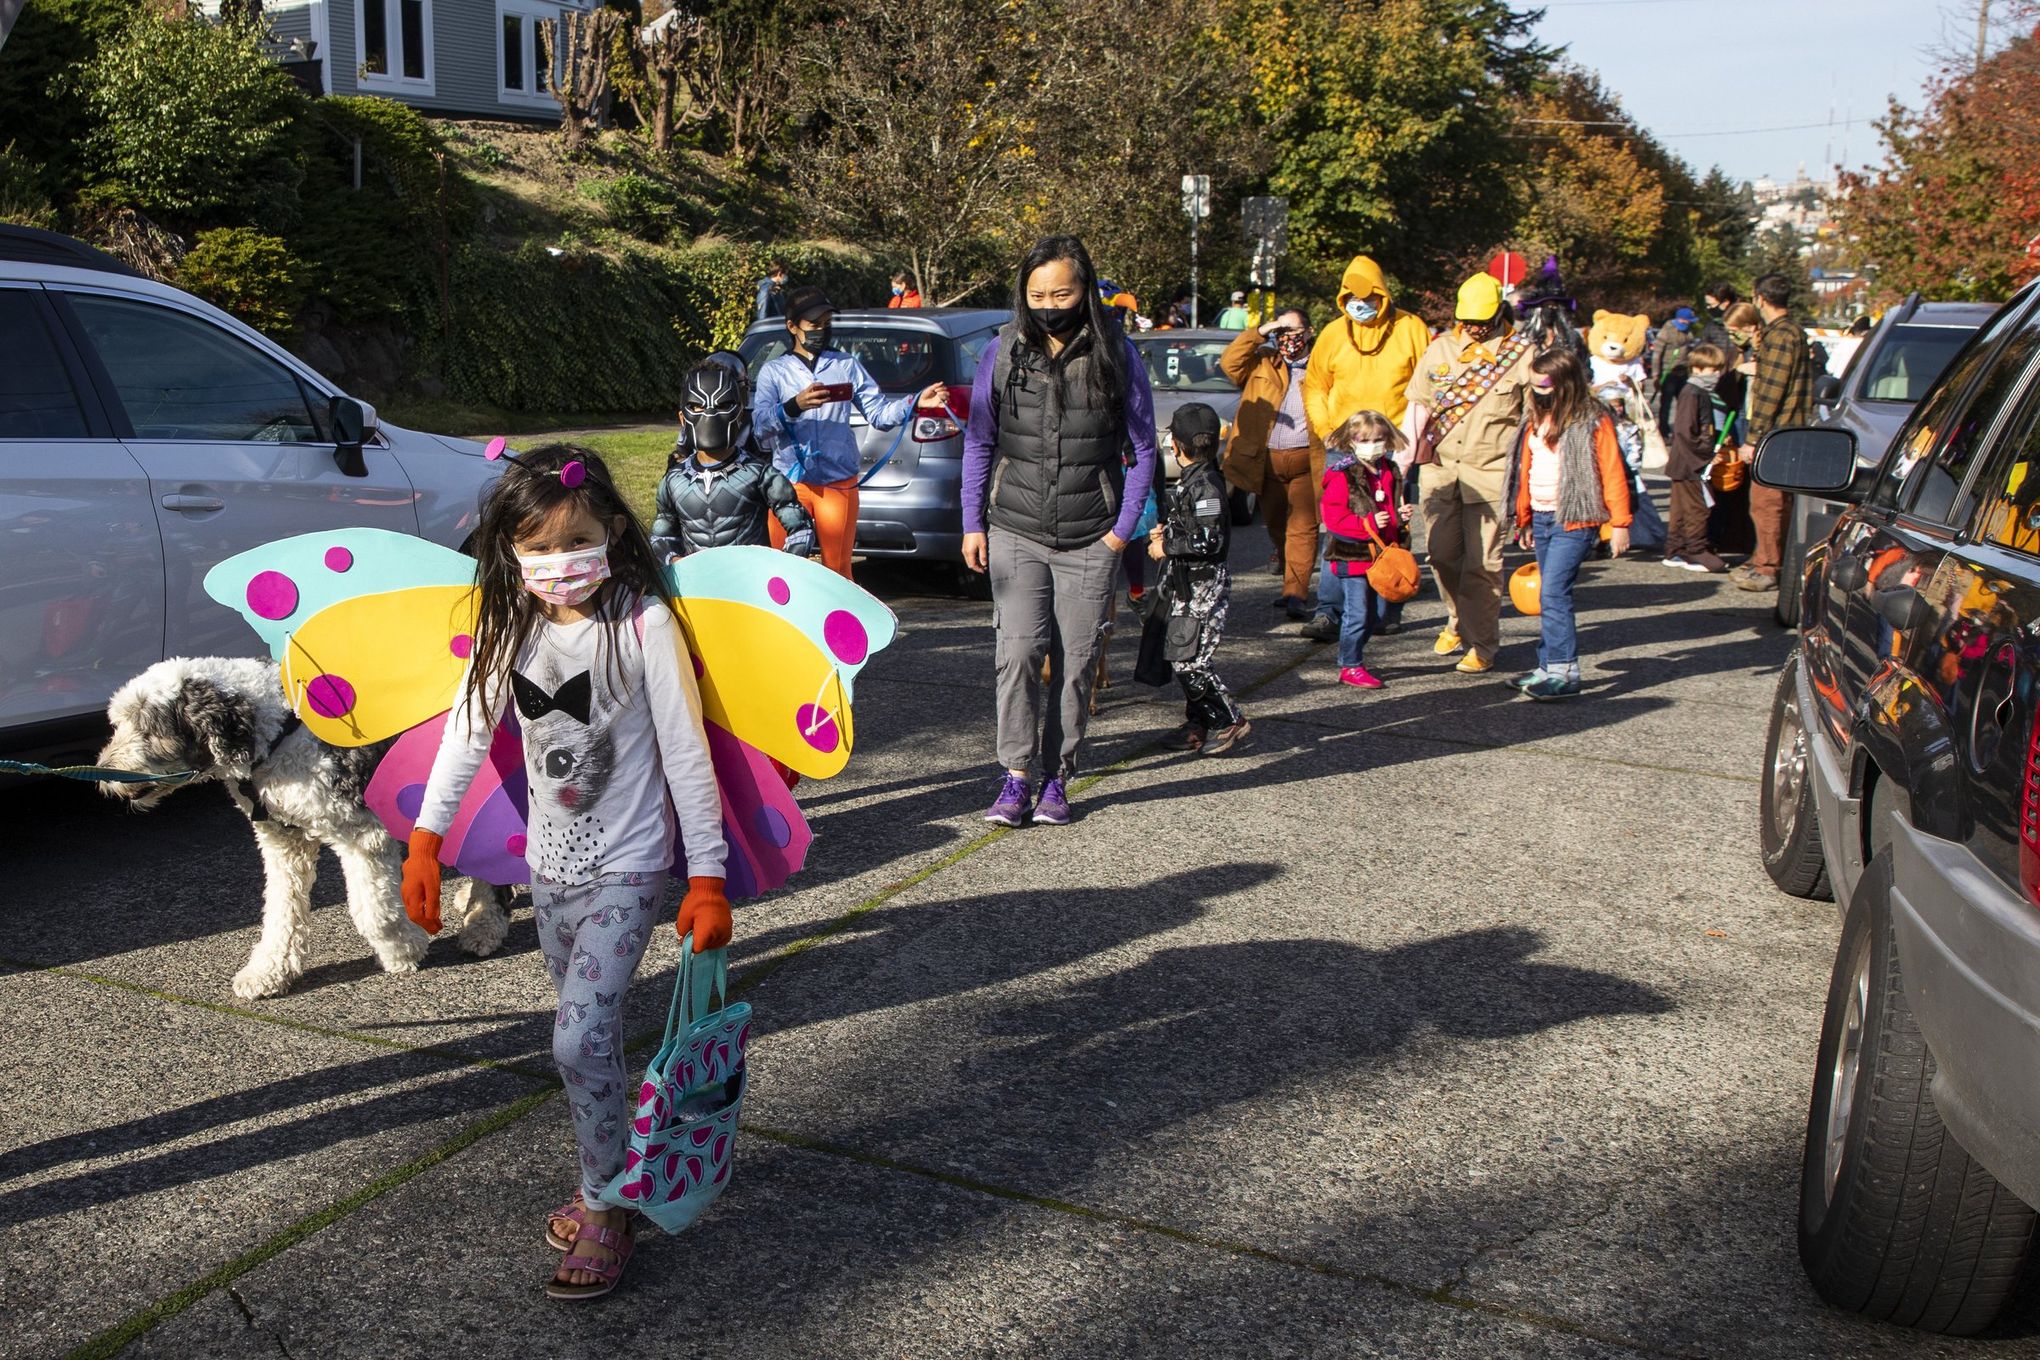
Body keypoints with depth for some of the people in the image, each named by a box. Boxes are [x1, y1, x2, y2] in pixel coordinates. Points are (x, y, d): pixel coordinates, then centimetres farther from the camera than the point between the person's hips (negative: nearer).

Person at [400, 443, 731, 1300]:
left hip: (625, 869, -5)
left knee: (580, 1037, -12)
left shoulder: (644, 623, -16)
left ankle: (604, 1214, 5)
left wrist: (707, 878, -14)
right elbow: (467, 732, 6)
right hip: (549, 866, 5)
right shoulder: (507, 627, -1)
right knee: (589, 1033, 15)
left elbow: (686, 755, -14)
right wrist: (424, 842, 4)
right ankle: (603, 1182, 32)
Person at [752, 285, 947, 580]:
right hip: (788, 482, -1)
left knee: (838, 571, 3)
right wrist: (794, 406, -25)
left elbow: (879, 413, 9)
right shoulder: (774, 370, 8)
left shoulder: (848, 366, 14)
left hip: (838, 483, 1)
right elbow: (760, 422, -7)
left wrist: (916, 402, -8)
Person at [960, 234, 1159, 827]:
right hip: (1015, 534, 1)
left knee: (1077, 659, 3)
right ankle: (1016, 776, 0)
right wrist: (973, 522, 5)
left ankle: (1057, 778, 14)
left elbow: (1142, 448, 5)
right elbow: (978, 442, 10)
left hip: (1090, 540, 0)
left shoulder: (1117, 356, -2)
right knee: (1019, 651, -8)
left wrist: (1123, 528, -1)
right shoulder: (1002, 353, 2)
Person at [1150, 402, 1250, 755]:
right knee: (1183, 659, 11)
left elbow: (1211, 540, -23)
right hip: (1185, 584, 10)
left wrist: (1167, 547, -15)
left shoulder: (1205, 484, -17)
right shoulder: (1189, 480, 13)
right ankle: (1198, 725, 19)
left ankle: (1231, 722, 0)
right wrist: (1164, 532, 10)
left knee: (1190, 661, -9)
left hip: (1203, 587, -10)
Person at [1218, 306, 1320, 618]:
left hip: (1306, 459, -2)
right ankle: (1290, 582, 37)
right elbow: (1229, 363, -6)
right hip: (1266, 459, 2)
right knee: (1275, 525, 15)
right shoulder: (1262, 363, 10)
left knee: (1303, 528, -10)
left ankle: (1295, 593, -12)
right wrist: (1259, 333, -10)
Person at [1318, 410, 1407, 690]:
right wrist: (1369, 523, -25)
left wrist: (1400, 515, 6)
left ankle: (1352, 655, 29)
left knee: (1377, 612, 12)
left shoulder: (1389, 471, 11)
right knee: (1358, 612, -5)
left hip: (1380, 554, 7)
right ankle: (1350, 667, 7)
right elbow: (1332, 517, -18)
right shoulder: (1342, 475, -12)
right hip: (1352, 555, -7)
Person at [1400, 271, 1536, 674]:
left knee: (1481, 562, -4)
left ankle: (1482, 645, 5)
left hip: (1489, 471, -4)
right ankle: (1458, 619, 32)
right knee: (1440, 552, 7)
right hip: (1438, 467, 4)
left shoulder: (1521, 352, 1)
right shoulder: (1440, 347, 11)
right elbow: (1418, 404, 14)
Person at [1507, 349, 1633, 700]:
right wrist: (1524, 521, 23)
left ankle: (1565, 673, -12)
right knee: (1551, 595, 11)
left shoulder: (1593, 422, -8)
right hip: (1542, 518, 7)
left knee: (1553, 593, -15)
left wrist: (1619, 523, -12)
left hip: (1575, 520, -7)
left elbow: (1613, 474, -10)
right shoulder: (1537, 421, 14)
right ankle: (1549, 668, 17)